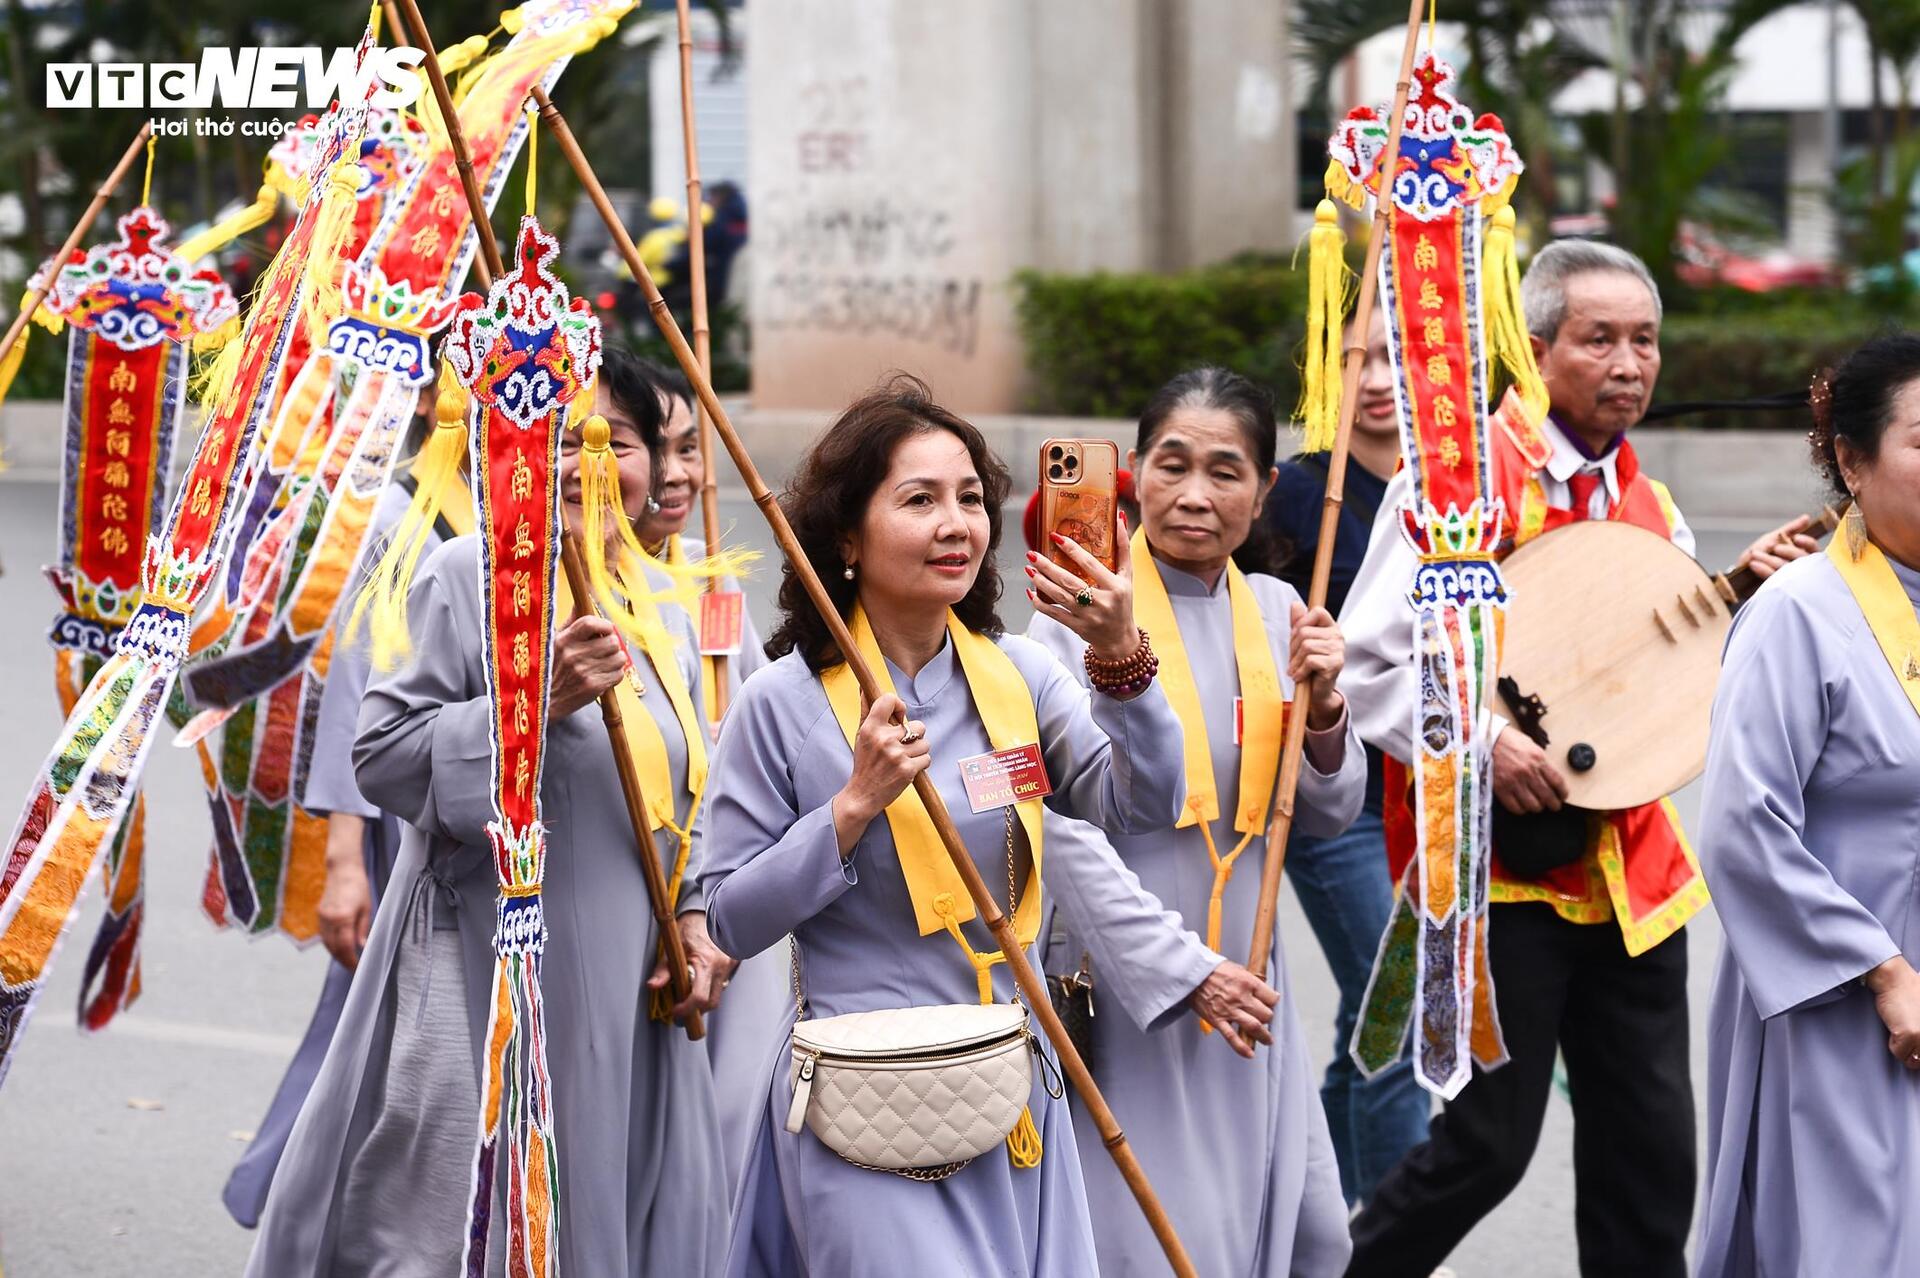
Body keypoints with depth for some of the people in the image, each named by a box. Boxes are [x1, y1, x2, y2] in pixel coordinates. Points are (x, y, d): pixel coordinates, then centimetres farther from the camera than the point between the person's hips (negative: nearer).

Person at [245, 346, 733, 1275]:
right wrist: (533, 698, -21)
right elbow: (381, 757, -12)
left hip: (621, 993, 6)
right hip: (483, 980, -6)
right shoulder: (472, 574, -6)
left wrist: (693, 918, 9)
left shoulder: (661, 611, 14)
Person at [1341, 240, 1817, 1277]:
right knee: (1486, 1144, -2)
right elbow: (1365, 663, -11)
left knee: (1651, 1155, 7)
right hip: (1497, 862, -6)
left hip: (1629, 868, 6)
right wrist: (1475, 741, -24)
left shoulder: (1649, 510, 13)